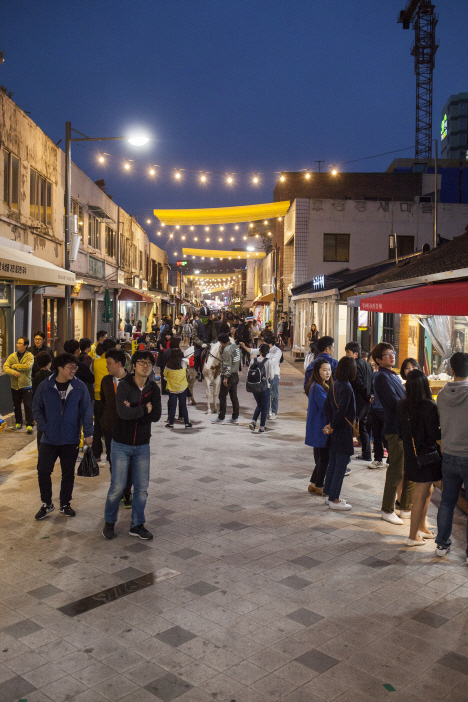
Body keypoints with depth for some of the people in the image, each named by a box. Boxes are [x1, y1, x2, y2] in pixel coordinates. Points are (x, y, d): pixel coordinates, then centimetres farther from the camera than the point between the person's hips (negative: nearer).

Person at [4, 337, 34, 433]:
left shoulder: (29, 356, -3)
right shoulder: (12, 356, 8)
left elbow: (27, 366, -19)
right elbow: (5, 366, -1)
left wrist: (14, 366, -10)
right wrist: (13, 372, -20)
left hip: (26, 385, -4)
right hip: (15, 385, 4)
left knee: (28, 406, -4)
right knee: (16, 406, 14)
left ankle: (29, 424, 2)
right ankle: (18, 423, 28)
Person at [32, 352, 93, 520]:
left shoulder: (79, 386, -6)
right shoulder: (45, 386, -5)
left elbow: (86, 410, -2)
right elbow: (36, 408, 5)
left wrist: (88, 433, -5)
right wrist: (43, 426, -6)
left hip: (71, 439, 0)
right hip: (49, 438, 0)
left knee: (68, 473, 11)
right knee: (43, 470, 2)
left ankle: (65, 505, 28)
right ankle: (46, 504, 22)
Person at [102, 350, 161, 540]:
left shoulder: (153, 388, 1)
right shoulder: (124, 385, -12)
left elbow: (156, 416, -9)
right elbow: (123, 412, -26)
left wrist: (133, 411, -18)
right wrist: (145, 409, -16)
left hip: (142, 445, 4)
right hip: (121, 444, -4)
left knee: (142, 488, 9)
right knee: (118, 487, 2)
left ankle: (137, 525, 24)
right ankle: (109, 522, 25)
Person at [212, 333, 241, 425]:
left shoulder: (226, 350, -18)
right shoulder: (236, 347, 8)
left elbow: (227, 365, -21)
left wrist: (225, 377, -19)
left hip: (228, 376, -9)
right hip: (235, 375, 9)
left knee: (222, 397, 1)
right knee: (234, 396, 12)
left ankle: (221, 418, 6)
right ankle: (235, 418, 15)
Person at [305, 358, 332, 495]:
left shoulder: (326, 386, 13)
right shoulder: (318, 388, -19)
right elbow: (326, 408, -21)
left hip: (320, 428, 9)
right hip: (320, 428, -9)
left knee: (320, 457, 15)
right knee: (324, 457, 0)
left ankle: (314, 484, 25)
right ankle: (319, 486, 12)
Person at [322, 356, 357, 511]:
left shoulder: (334, 385, 5)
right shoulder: (346, 388, -20)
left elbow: (326, 406, 6)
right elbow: (341, 411, -25)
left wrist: (330, 424, 2)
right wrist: (332, 425, -11)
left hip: (334, 432, 8)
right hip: (343, 431, -8)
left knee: (333, 464, 16)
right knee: (340, 466, 0)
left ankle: (331, 496, 26)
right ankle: (334, 500, 7)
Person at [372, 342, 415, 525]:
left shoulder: (394, 376, 18)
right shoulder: (381, 377, -12)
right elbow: (395, 403, -19)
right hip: (395, 429, -9)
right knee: (396, 472, -1)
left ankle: (406, 508, 27)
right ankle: (387, 510, 13)